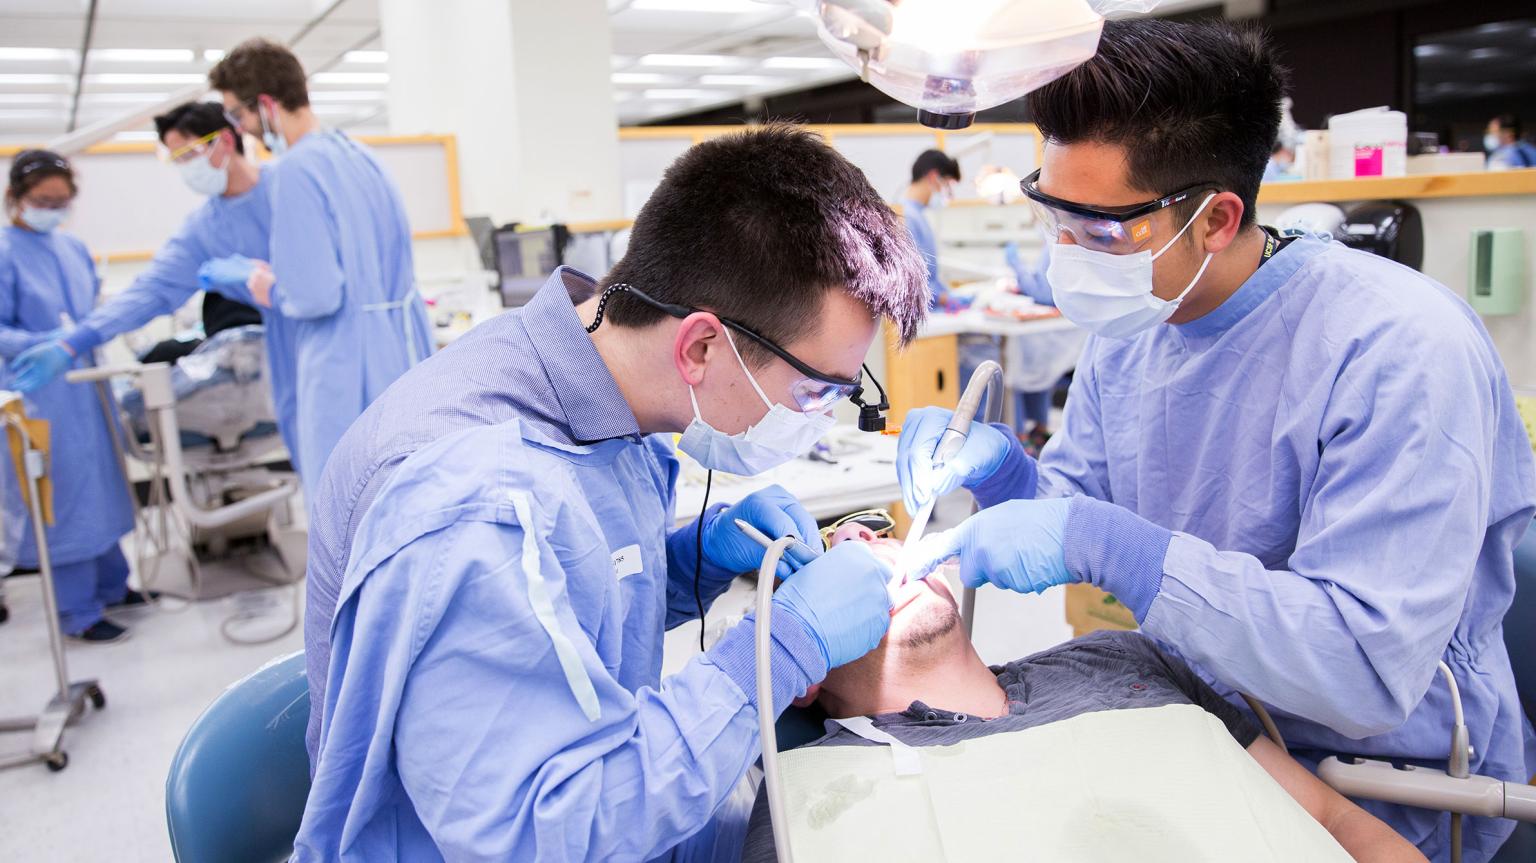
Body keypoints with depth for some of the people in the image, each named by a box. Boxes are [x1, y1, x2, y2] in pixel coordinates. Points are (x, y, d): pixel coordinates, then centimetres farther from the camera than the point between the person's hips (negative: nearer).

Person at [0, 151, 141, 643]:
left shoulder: (74, 248, 7)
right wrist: (47, 345, -27)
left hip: (86, 388, 7)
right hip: (41, 396, -7)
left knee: (101, 487, 16)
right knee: (63, 499, -1)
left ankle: (110, 585, 33)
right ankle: (78, 614, 11)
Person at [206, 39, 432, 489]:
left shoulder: (296, 170, -16)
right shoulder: (358, 153, 10)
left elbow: (315, 296, -20)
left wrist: (254, 279, 0)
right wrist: (271, 270, 21)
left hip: (350, 375, -9)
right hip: (404, 352, 9)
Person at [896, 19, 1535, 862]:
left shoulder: (1399, 350, -25)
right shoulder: (1131, 325, -2)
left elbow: (1370, 673, -29)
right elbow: (1077, 505, 8)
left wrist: (1101, 542, -33)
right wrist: (1001, 470, -14)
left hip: (1388, 791, -6)